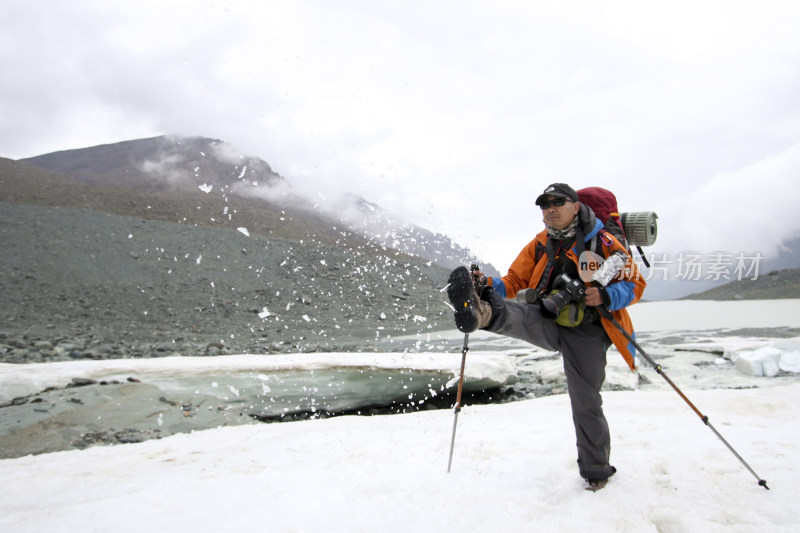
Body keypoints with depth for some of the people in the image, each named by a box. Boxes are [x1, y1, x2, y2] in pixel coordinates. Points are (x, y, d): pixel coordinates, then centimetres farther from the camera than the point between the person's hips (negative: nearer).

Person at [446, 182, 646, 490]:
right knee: (514, 313, -29)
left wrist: (606, 297, -22)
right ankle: (481, 312, -65)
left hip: (585, 330, -3)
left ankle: (596, 471, 21)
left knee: (585, 402, 0)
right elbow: (515, 283, 10)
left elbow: (635, 284, -1)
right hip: (547, 323, 3)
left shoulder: (603, 243, -3)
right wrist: (489, 285, -12)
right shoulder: (539, 245, 9)